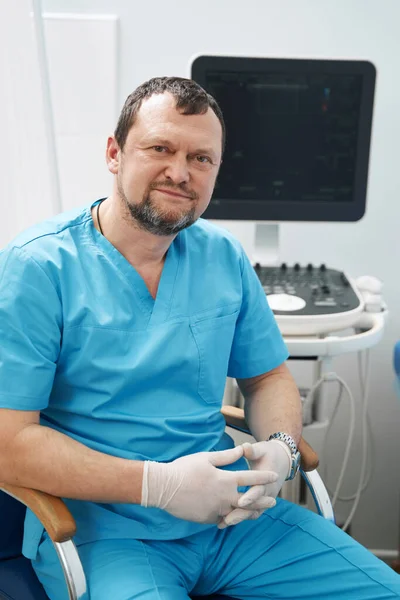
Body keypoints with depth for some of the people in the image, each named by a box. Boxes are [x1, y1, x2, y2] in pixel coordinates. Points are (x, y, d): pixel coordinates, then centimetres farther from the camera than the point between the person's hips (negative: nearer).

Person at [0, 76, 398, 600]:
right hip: (101, 529, -4)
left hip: (228, 510, 5)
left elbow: (268, 377, 14)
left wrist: (280, 448, -9)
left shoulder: (225, 258, 5)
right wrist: (159, 484, -21)